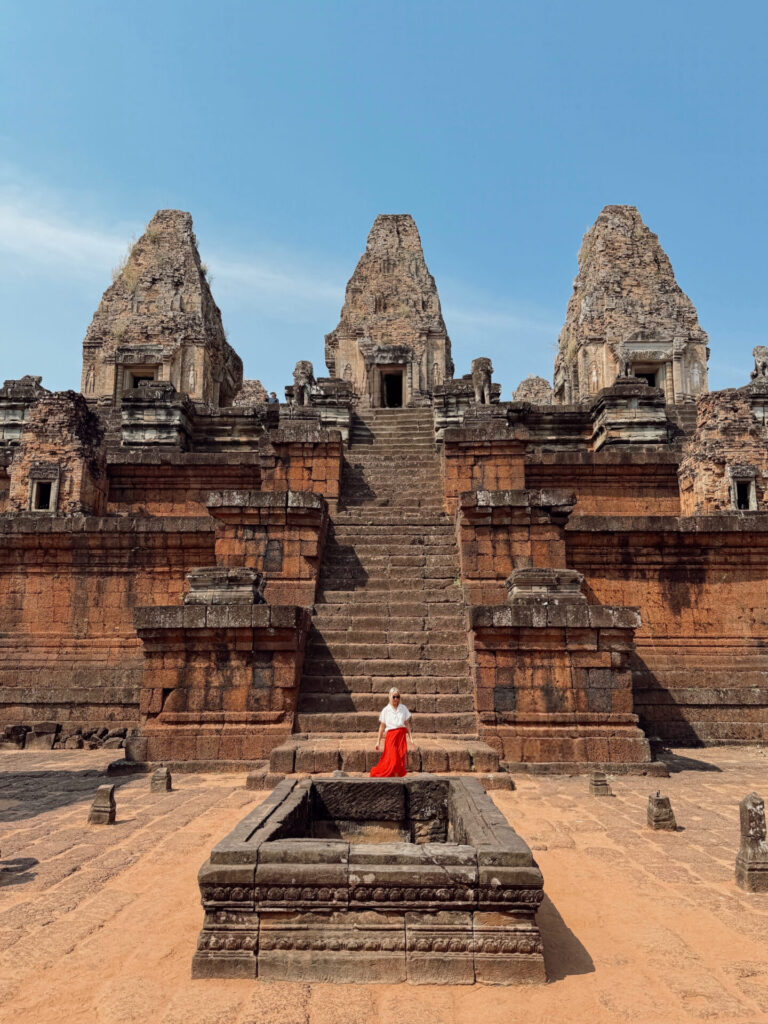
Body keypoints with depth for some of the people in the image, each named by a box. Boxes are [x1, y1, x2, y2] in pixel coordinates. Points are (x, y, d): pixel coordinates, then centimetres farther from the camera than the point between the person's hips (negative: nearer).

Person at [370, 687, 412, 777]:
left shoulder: (403, 708, 10)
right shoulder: (386, 710, 6)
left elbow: (407, 724, 10)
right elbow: (382, 726, 7)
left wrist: (411, 737, 3)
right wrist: (378, 741, 6)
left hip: (402, 735, 2)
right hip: (390, 736, -2)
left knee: (401, 758, -4)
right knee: (392, 758, -10)